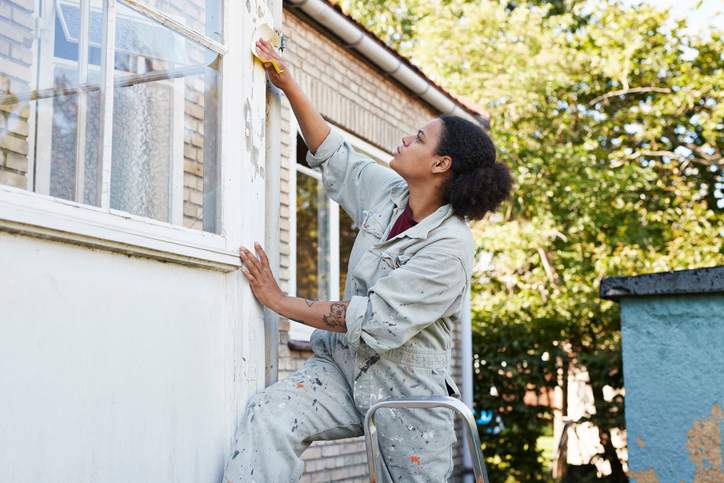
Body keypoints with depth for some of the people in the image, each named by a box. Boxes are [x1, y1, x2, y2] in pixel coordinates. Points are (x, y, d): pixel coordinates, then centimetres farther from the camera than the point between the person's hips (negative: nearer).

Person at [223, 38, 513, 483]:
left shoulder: (450, 247, -20)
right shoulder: (388, 193, 2)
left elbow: (376, 321, -23)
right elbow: (333, 154, 18)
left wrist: (281, 302, -18)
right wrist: (287, 84, 14)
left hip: (407, 392, -5)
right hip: (343, 365, 5)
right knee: (268, 414, -23)